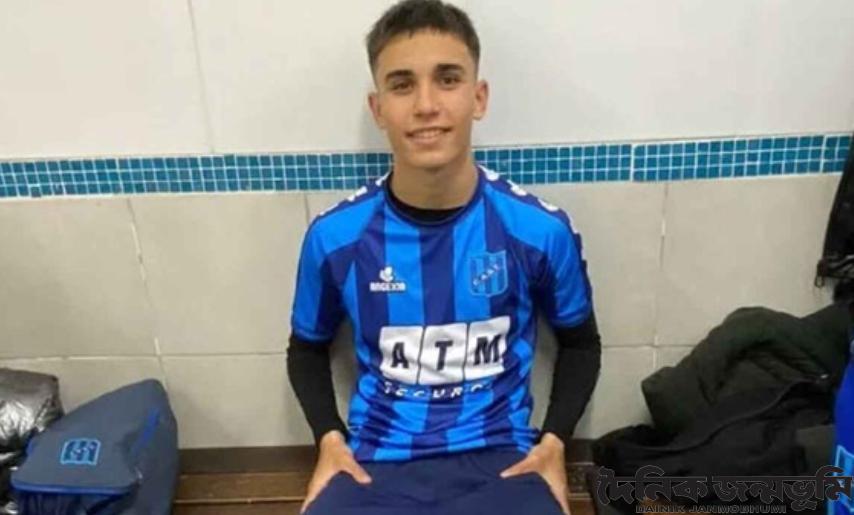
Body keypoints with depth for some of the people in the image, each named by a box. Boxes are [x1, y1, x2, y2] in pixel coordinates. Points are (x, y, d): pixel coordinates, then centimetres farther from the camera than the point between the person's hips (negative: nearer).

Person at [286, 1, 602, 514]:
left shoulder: (540, 229, -9)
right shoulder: (335, 236, -7)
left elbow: (580, 342, 9)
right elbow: (308, 348, 12)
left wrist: (554, 440, -2)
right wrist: (330, 437, -2)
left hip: (499, 459, 0)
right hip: (375, 462, 1)